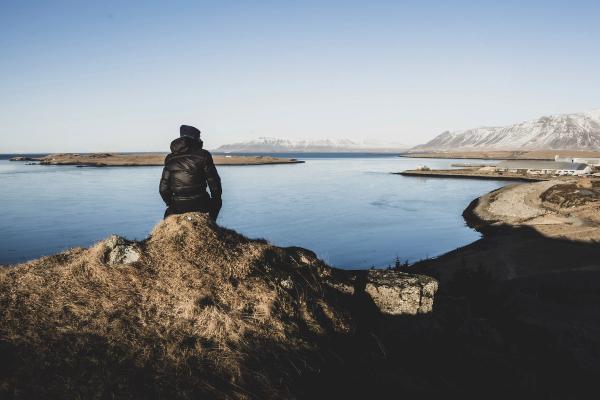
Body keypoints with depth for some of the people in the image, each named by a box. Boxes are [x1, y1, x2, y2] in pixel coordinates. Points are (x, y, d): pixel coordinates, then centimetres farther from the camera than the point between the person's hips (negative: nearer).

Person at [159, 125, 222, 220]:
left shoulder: (170, 158, 6)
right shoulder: (203, 155, -4)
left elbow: (163, 188, 6)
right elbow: (214, 181, -5)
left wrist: (171, 204, 19)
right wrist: (216, 198, 12)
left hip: (178, 207, 2)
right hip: (200, 205, -2)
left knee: (169, 213, 30)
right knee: (216, 202, 26)